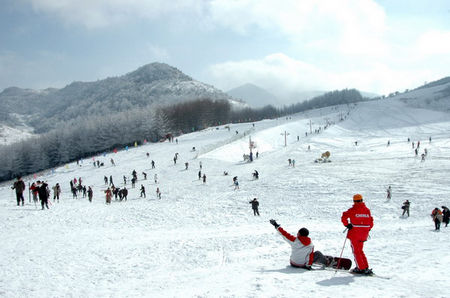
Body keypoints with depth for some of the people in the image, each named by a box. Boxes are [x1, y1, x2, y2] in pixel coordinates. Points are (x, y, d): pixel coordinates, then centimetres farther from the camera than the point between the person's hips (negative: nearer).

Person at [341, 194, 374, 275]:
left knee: (356, 251, 4)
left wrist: (347, 225, -2)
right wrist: (367, 230, 19)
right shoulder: (367, 210, 4)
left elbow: (344, 217, -16)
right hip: (364, 234, 5)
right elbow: (371, 222, 7)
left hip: (354, 233, -5)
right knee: (360, 250, 19)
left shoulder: (352, 210, -10)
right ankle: (365, 267, 16)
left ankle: (362, 269, 0)